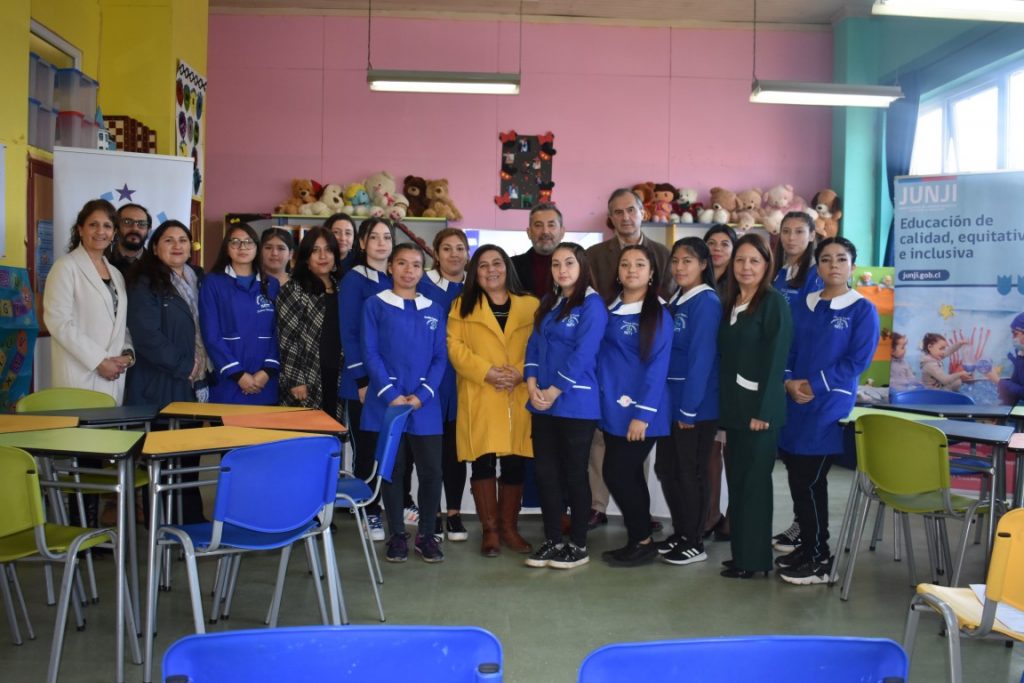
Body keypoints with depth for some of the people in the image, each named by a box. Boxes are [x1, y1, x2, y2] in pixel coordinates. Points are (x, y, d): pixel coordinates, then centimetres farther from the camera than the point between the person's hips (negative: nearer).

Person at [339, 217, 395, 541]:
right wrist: (362, 380, -13)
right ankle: (371, 514, 13)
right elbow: (349, 333, -8)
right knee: (367, 449, 2)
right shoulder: (354, 280, -3)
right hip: (364, 381, -4)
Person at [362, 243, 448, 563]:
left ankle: (426, 534, 14)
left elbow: (441, 357, 6)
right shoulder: (375, 305, 4)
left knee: (431, 471, -2)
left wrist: (422, 395, -9)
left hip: (425, 404, 2)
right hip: (386, 401, -1)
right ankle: (397, 535, 17)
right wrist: (391, 394, -13)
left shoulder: (435, 310, 11)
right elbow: (371, 353, -3)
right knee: (392, 470, 5)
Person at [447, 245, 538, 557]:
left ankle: (509, 527, 19)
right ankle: (490, 529, 10)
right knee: (483, 462, -2)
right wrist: (486, 372, -14)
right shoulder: (463, 305, 9)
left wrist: (521, 372, -12)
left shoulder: (531, 306, 12)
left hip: (519, 398, 1)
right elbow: (455, 346, -2)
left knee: (515, 463, 4)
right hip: (479, 398, -1)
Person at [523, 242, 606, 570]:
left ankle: (578, 545, 14)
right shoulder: (548, 302, 14)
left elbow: (583, 354, -16)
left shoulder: (592, 304, -8)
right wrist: (533, 386, -4)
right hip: (543, 403, 7)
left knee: (574, 473, 2)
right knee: (545, 472, 8)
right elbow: (534, 345, 11)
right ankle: (553, 540, 20)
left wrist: (554, 391, -15)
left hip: (576, 404, -6)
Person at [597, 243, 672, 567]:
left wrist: (643, 414, -18)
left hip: (640, 410, -6)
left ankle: (642, 541, 10)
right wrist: (601, 399, 6)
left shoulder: (659, 315, -8)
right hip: (612, 407, 6)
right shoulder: (610, 310, 10)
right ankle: (639, 539, 22)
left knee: (618, 473, -6)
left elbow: (658, 366, -14)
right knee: (628, 475, 11)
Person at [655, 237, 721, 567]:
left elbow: (702, 358, -19)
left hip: (696, 404, -8)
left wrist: (689, 408, -20)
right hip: (671, 400, 8)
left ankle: (694, 543, 14)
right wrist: (675, 402, 11)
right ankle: (680, 532, 29)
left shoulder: (707, 303, -14)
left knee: (690, 472, 1)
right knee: (666, 468, 14)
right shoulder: (675, 301, 12)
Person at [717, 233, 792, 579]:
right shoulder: (730, 304, 13)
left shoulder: (774, 302, -8)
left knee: (753, 481, -1)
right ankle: (742, 552, 20)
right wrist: (723, 405, 9)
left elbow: (775, 359, -14)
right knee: (736, 480, 10)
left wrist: (762, 411, -19)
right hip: (733, 406, 7)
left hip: (759, 407, -7)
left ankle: (754, 558, 9)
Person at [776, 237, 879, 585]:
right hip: (795, 404, 5)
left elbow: (858, 360, -11)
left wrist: (814, 385, -14)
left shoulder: (863, 310, -3)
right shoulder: (805, 306, 13)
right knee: (797, 479, 8)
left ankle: (820, 560, 7)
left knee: (811, 481, -5)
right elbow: (789, 350, 13)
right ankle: (807, 546, 22)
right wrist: (788, 382, -6)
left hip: (829, 407, -5)